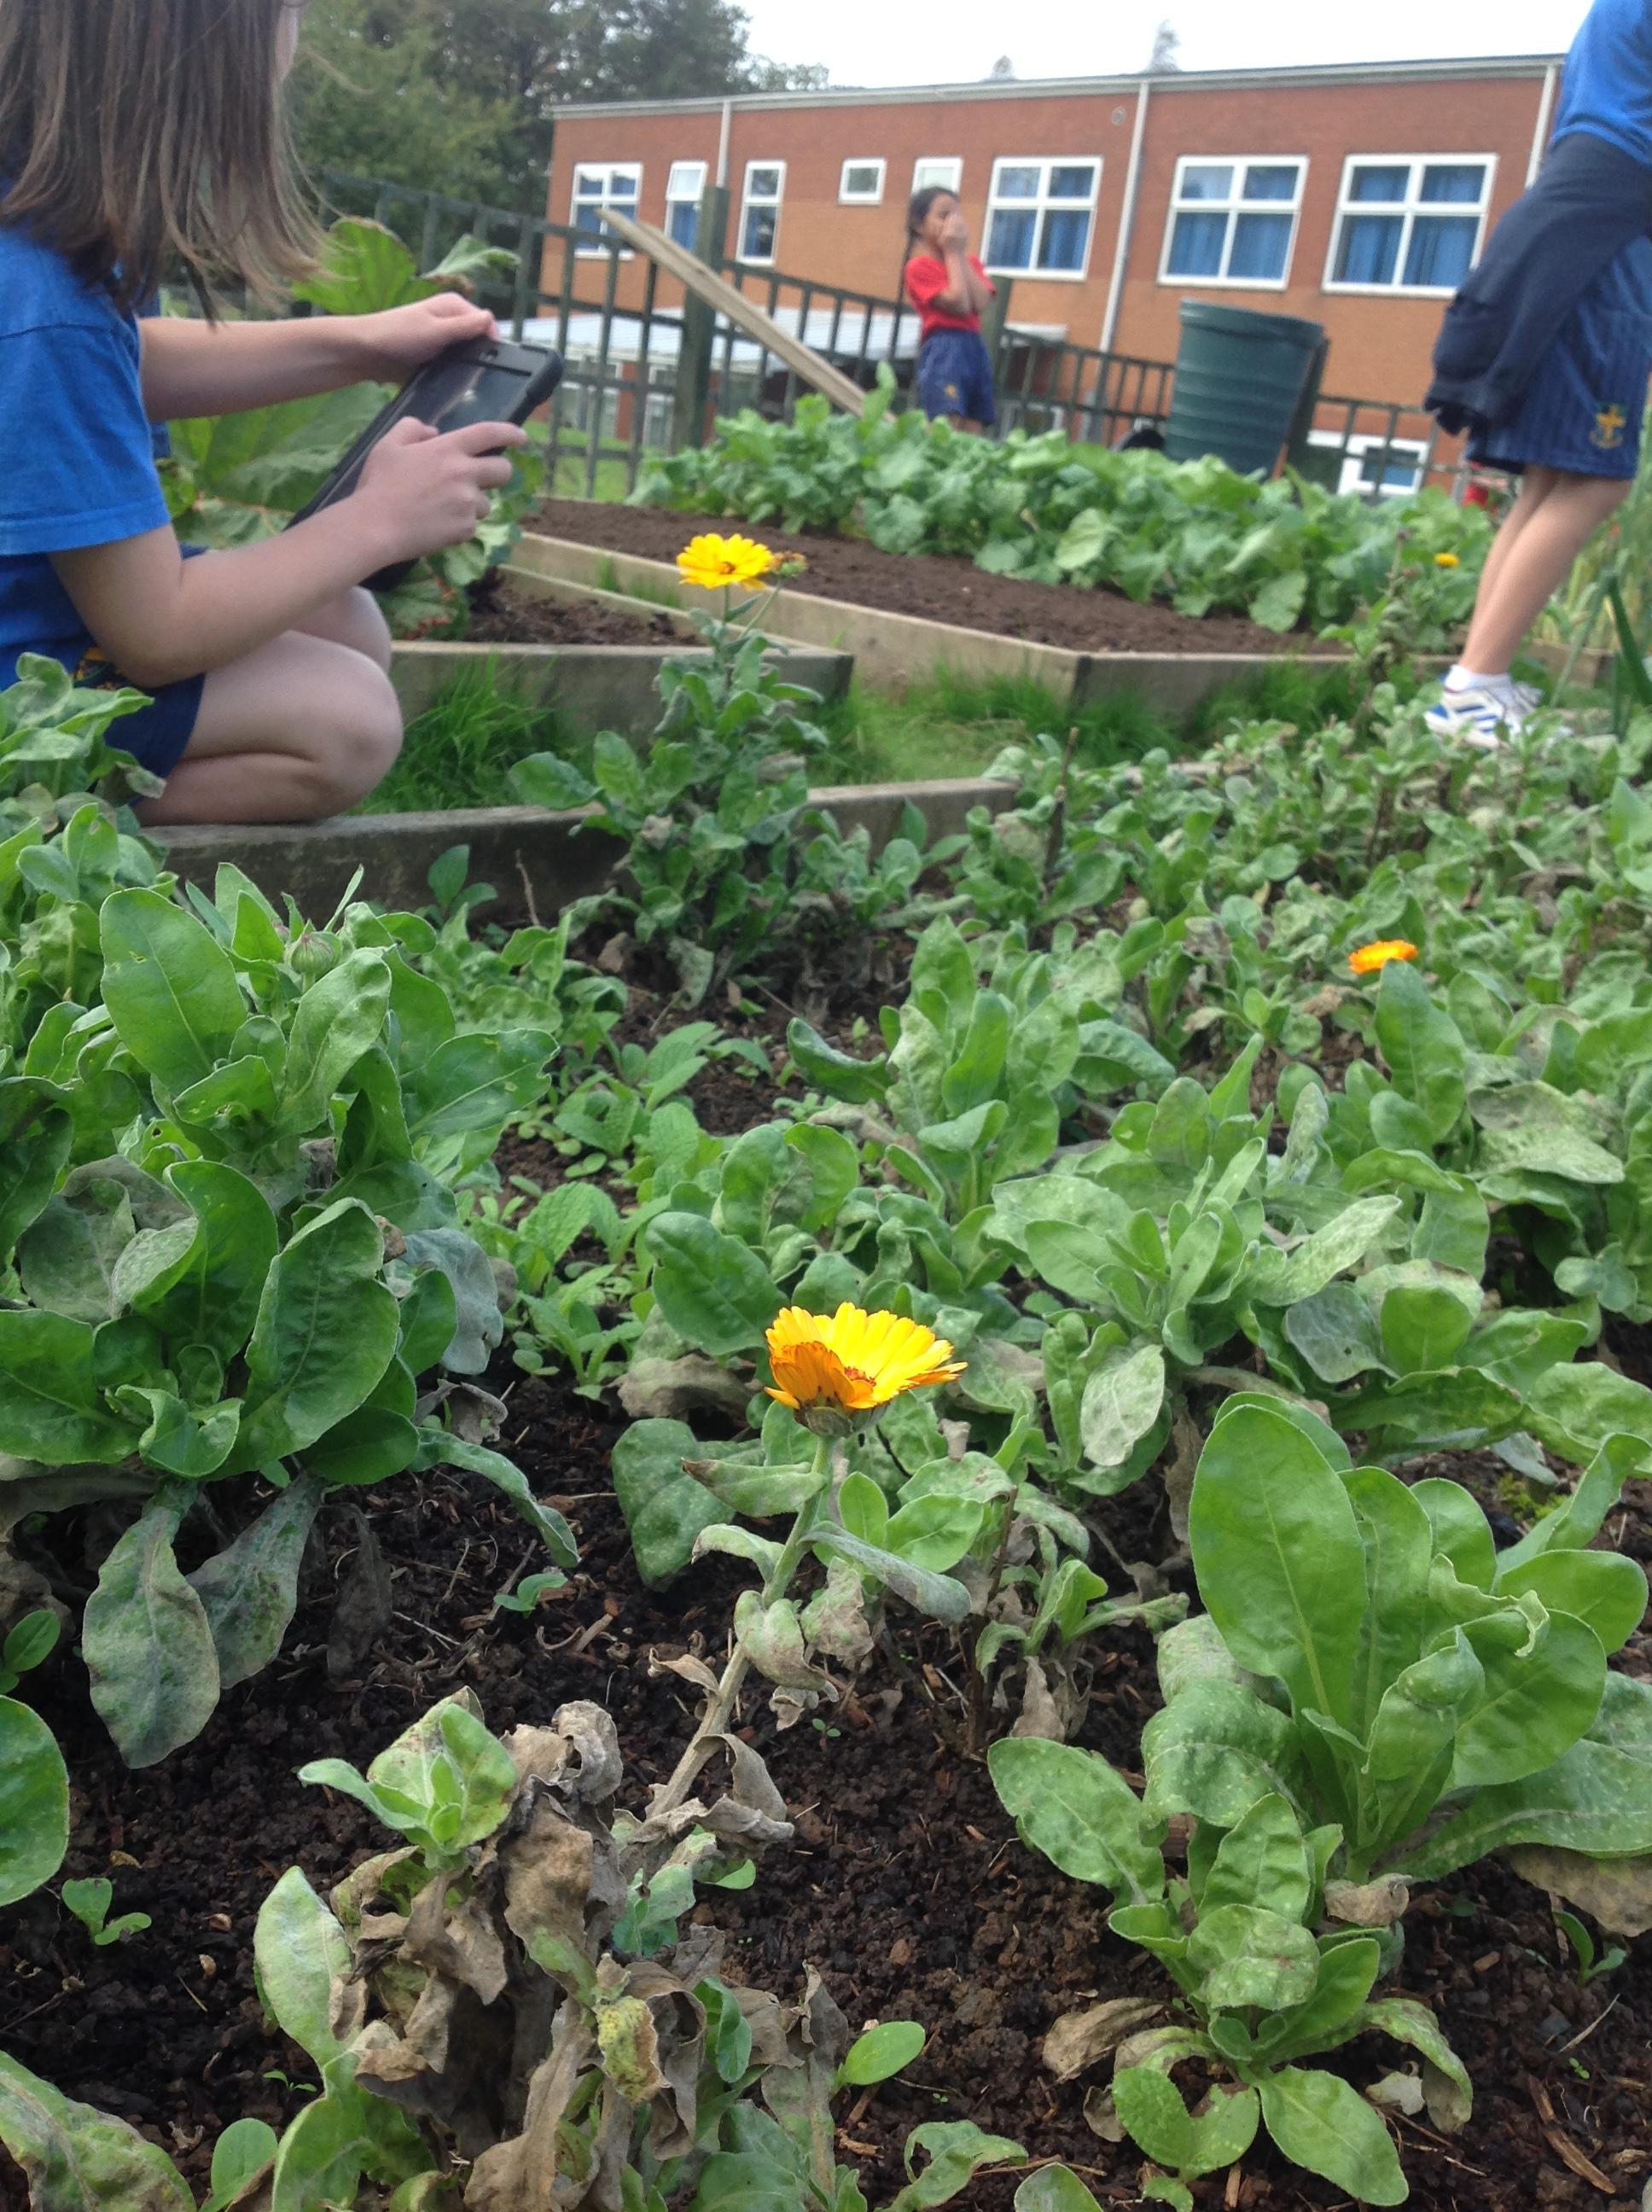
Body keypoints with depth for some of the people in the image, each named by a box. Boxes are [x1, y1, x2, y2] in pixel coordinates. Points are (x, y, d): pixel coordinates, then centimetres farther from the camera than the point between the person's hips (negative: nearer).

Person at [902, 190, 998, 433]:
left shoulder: (969, 262, 18)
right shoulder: (919, 266, -2)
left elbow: (980, 302, -1)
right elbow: (960, 304, -13)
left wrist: (961, 255, 2)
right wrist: (952, 253, -4)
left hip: (975, 349, 7)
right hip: (943, 351, -7)